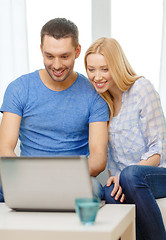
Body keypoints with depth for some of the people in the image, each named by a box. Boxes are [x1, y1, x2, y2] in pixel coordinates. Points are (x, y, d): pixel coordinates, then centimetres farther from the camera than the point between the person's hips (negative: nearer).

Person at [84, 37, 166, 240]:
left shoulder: (142, 89, -7)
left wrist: (123, 177, -25)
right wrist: (114, 179, -8)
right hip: (124, 183, 3)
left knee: (131, 174, -37)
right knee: (112, 192, -32)